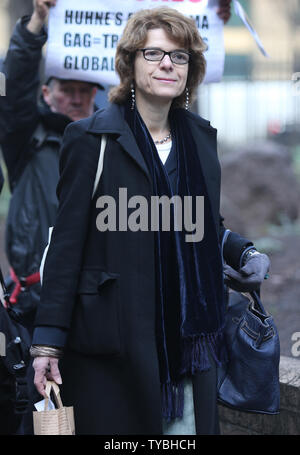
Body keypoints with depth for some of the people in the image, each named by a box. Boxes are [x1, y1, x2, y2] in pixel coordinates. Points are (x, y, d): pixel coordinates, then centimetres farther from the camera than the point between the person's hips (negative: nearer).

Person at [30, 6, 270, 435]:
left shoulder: (200, 137, 13)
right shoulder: (92, 138, -2)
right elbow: (67, 242, -5)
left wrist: (244, 254, 4)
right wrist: (48, 341, -10)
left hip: (189, 335, 5)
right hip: (113, 343, -5)